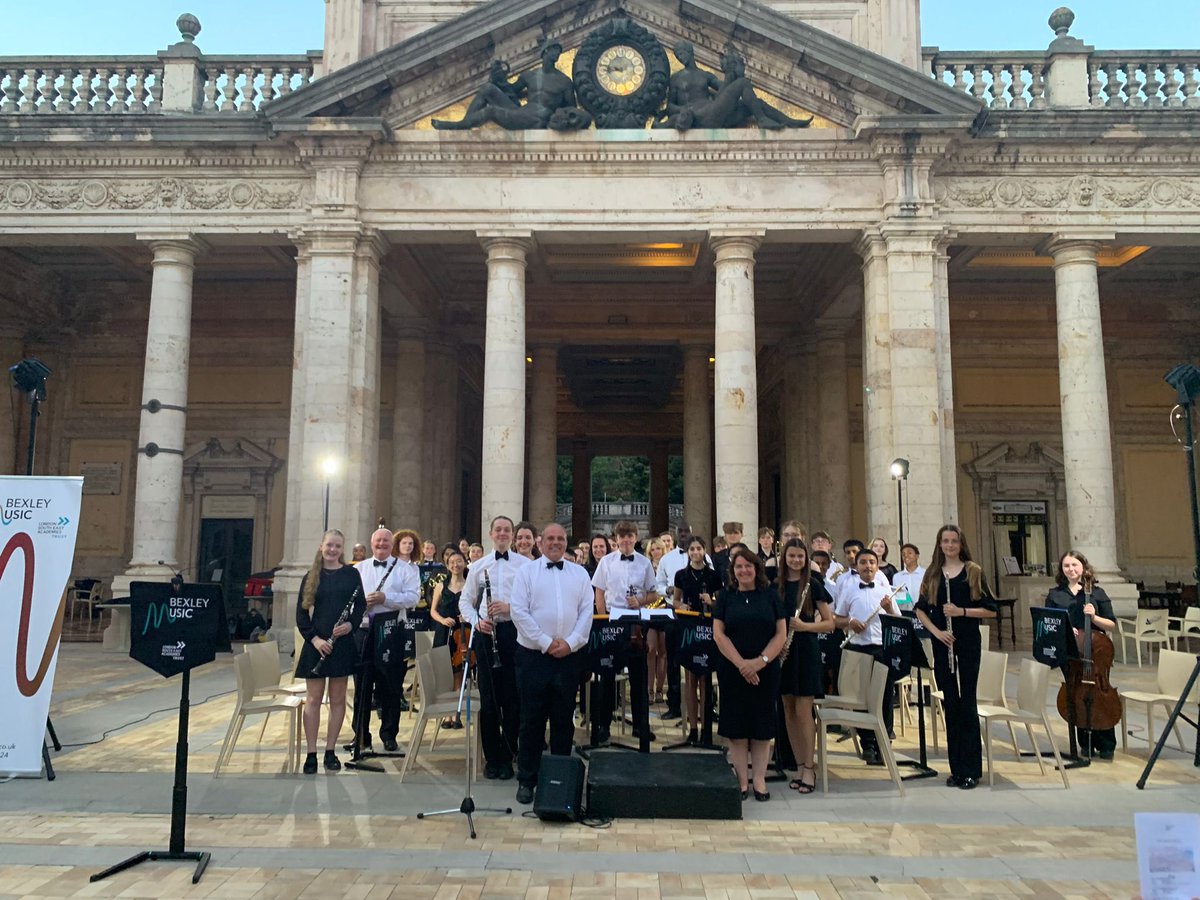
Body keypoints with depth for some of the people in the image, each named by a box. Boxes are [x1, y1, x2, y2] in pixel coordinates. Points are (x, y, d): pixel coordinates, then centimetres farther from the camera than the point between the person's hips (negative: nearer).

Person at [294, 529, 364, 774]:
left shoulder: (351, 574, 4)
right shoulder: (311, 577, 5)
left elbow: (361, 605, 5)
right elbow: (301, 612, 3)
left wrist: (351, 624, -14)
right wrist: (314, 638, -10)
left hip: (343, 643, 0)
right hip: (316, 643, 0)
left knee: (338, 699, 7)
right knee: (313, 699, 3)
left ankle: (330, 751, 17)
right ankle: (311, 754, 9)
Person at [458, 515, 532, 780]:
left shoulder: (526, 565, 2)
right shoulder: (478, 566, 11)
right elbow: (465, 601, 12)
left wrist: (509, 607, -17)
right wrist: (476, 621, -6)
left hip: (515, 632, -2)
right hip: (486, 633, 2)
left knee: (512, 698, 3)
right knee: (488, 698, 6)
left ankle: (507, 757, 16)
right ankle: (491, 758, 18)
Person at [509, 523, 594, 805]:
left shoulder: (580, 573, 10)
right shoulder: (526, 572, 2)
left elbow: (587, 612, 4)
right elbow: (519, 612, -7)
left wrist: (571, 643, -9)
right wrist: (546, 643, -12)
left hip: (569, 655, 2)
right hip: (533, 655, -2)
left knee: (564, 720, 9)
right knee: (532, 720, 3)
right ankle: (526, 780, 14)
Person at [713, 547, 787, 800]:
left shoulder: (770, 595, 3)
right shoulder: (725, 596, 3)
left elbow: (781, 633, -1)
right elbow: (718, 634, -3)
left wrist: (760, 661, -13)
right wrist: (740, 663, -13)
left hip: (766, 671, 0)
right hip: (732, 670, 0)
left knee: (762, 724, 4)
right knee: (736, 724, 3)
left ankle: (759, 779, 14)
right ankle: (741, 779, 12)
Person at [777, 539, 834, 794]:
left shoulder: (813, 585, -2)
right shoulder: (776, 585, 6)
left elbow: (829, 623, -2)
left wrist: (805, 625, -18)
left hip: (806, 651, -3)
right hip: (782, 651, 4)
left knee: (803, 712, -7)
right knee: (789, 711, 7)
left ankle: (810, 767, 4)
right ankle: (799, 765, 17)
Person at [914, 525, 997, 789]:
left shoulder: (974, 571, 0)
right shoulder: (932, 574, 9)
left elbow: (990, 610, -2)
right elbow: (921, 609, 9)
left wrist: (962, 612, -15)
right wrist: (937, 631, -6)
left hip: (968, 643, -3)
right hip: (942, 644, 3)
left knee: (967, 703, -3)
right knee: (950, 704, 6)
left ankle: (972, 770, 6)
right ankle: (956, 768, 15)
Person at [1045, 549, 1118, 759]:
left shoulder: (1097, 593, 3)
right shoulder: (1055, 595, 6)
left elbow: (1112, 625, 2)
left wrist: (1094, 617, -16)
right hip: (1069, 654, 1)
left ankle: (1106, 745, 15)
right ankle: (1086, 744, 20)